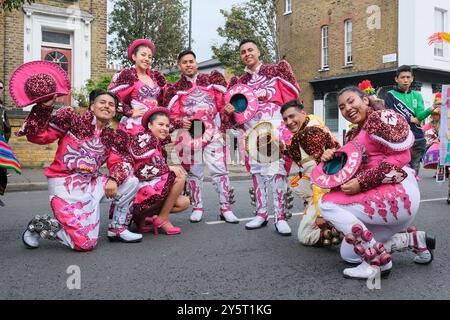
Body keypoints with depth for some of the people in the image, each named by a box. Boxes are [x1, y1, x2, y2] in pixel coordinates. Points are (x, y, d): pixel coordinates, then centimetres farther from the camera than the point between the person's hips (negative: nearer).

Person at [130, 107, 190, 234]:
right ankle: (162, 219, -6)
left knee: (184, 202, 4)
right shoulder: (144, 138, -9)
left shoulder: (159, 145, 18)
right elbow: (140, 171, -19)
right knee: (180, 176, -16)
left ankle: (142, 216, 6)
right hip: (140, 189, -9)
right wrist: (168, 168, -19)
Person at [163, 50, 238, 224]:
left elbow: (222, 102, 9)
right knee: (194, 172, 8)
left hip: (212, 132, 0)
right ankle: (197, 208, 17)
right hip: (189, 134, 1)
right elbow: (172, 114, 5)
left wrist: (224, 124, 1)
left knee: (219, 170, -6)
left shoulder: (211, 80, 10)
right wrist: (180, 123, -15)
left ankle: (226, 208, -1)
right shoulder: (175, 89, 10)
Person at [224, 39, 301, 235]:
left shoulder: (275, 71, 9)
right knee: (256, 169, 3)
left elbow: (290, 97, 3)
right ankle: (261, 214, 12)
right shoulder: (240, 82, 19)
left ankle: (281, 217, -9)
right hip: (251, 129, 4)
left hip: (274, 126, -4)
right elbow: (237, 112, 15)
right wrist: (229, 111, -6)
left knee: (277, 168, -11)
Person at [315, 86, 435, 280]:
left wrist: (362, 182, -21)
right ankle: (414, 239, 16)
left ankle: (377, 260, -13)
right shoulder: (353, 135, 19)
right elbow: (348, 172, 19)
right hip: (379, 197, 10)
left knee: (327, 204, -17)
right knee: (348, 254, 13)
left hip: (399, 194, -10)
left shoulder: (381, 118, -6)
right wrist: (332, 159, -2)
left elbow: (401, 156, -17)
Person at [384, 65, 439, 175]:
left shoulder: (417, 95, 14)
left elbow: (420, 116, 0)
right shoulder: (390, 95, 2)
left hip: (418, 139, 4)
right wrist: (411, 119, -4)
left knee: (414, 172, 8)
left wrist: (432, 108, -19)